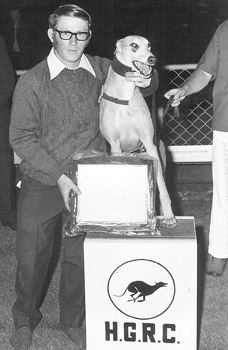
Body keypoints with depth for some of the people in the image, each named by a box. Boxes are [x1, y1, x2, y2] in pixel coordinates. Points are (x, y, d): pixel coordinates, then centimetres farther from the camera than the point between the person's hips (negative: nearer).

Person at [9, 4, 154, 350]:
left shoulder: (101, 70, -1)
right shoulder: (32, 82, -10)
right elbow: (21, 138, -10)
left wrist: (145, 81, -12)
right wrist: (58, 176, -18)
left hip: (86, 183, 2)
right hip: (41, 185, -2)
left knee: (80, 257, 11)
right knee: (31, 258, 8)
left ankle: (73, 321, 34)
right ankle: (25, 321, 33)